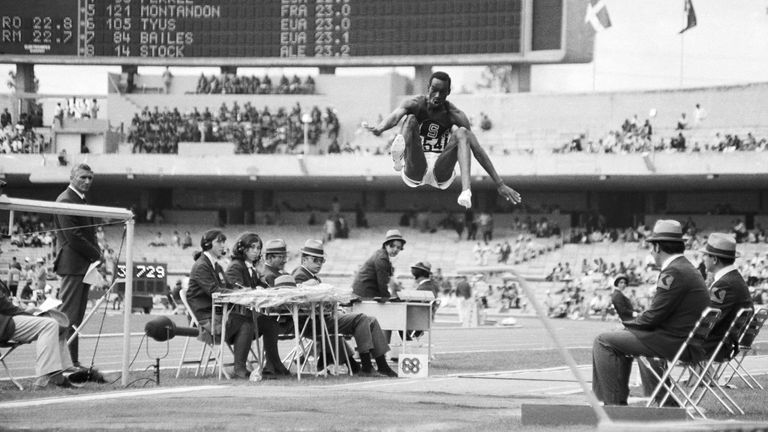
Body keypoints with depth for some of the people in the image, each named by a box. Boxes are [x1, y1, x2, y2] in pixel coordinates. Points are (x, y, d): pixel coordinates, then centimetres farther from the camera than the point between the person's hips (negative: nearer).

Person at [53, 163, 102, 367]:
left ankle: (73, 360, 10)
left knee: (77, 318, 9)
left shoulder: (80, 200, 21)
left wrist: (97, 255, 6)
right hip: (73, 264, -10)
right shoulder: (65, 201, -11)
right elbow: (73, 236, -17)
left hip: (85, 265, 10)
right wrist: (96, 255, -11)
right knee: (68, 316, -10)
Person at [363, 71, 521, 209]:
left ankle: (466, 191, -42)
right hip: (414, 171, -1)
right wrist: (379, 128, -51)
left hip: (441, 174, 1)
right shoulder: (415, 105, -2)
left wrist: (500, 184, -11)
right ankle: (399, 157, -59)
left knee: (461, 133, -21)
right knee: (411, 119, -20)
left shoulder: (455, 115, -1)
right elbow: (395, 115, -25)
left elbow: (477, 149, -6)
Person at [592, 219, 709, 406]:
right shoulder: (687, 268, 15)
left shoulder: (673, 273, -18)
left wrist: (628, 324, -3)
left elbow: (653, 317, -20)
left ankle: (614, 403, -6)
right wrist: (632, 324, 8)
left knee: (603, 342, -8)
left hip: (674, 342, -10)